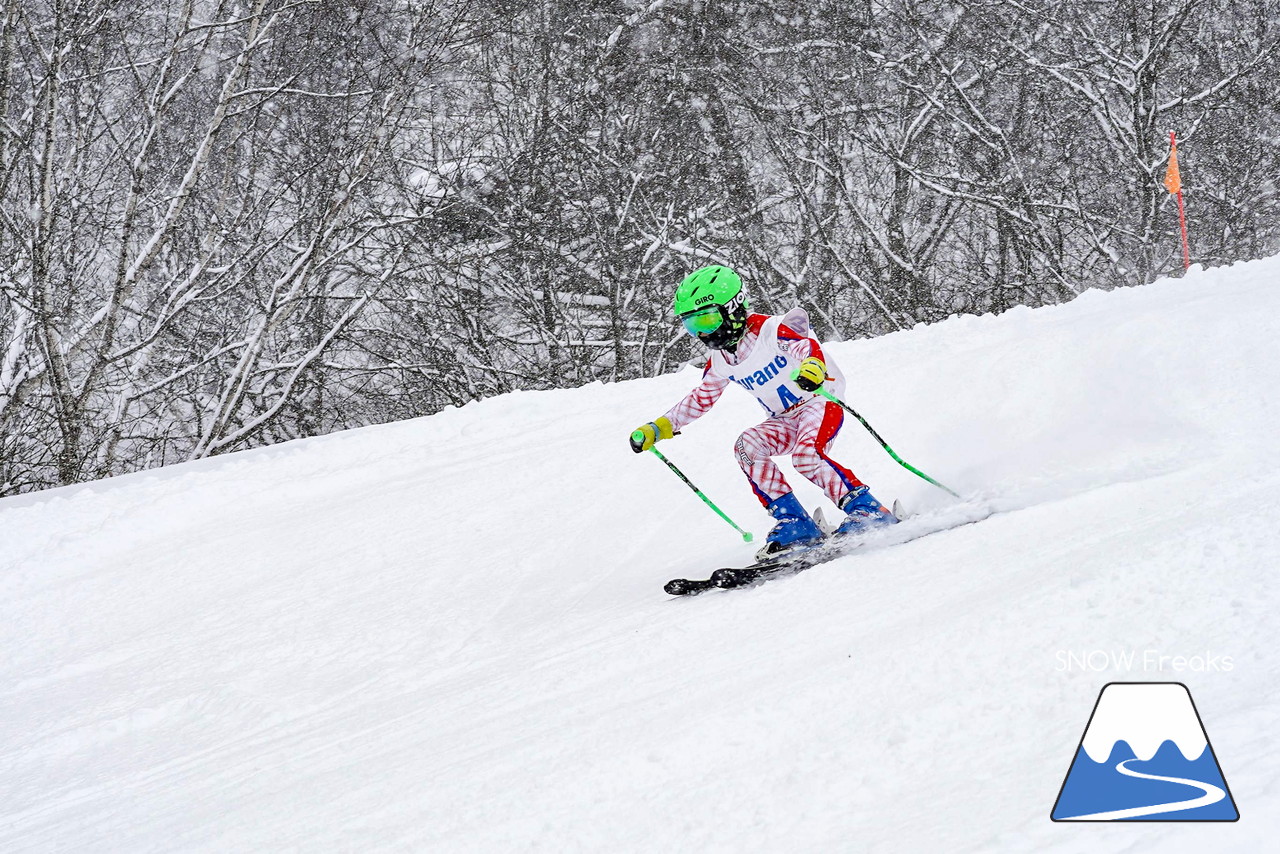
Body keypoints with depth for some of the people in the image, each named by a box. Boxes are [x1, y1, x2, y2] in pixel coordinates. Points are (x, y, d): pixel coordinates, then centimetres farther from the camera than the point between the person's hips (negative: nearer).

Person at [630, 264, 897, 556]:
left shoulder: (769, 330, -19)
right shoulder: (720, 361, 3)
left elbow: (807, 345, -34)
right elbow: (701, 399, 17)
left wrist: (812, 366, -58)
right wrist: (658, 428, 9)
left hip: (821, 402, -7)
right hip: (785, 420, 7)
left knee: (806, 457, -32)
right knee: (746, 446, -19)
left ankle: (868, 511, -21)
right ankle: (793, 522, -17)